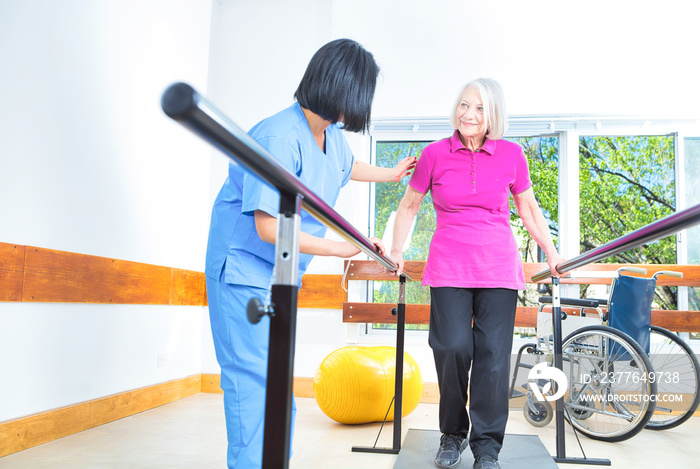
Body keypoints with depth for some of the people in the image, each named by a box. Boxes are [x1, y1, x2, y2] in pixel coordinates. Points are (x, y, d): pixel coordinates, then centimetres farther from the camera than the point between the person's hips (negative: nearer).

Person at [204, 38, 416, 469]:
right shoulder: (280, 138, -27)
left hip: (283, 271, 9)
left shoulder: (332, 134, 2)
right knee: (253, 377, -11)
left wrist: (390, 174, 39)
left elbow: (347, 166, 28)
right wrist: (339, 248, -22)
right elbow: (269, 228, -30)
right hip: (244, 267, -9)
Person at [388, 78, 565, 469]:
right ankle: (453, 435, 14)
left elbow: (529, 209, 16)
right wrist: (396, 252, 14)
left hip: (498, 267, 1)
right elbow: (409, 205, 14)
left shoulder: (511, 154, 5)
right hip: (448, 268, 0)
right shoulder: (436, 154, 3)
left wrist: (552, 254, 15)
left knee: (493, 355, -4)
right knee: (453, 348, -10)